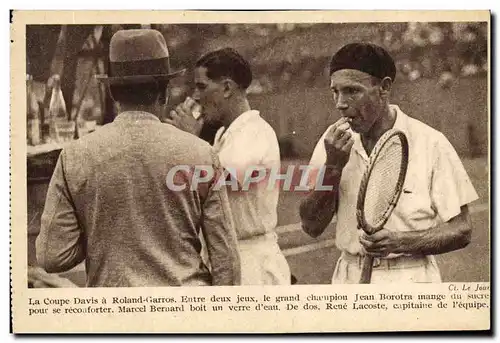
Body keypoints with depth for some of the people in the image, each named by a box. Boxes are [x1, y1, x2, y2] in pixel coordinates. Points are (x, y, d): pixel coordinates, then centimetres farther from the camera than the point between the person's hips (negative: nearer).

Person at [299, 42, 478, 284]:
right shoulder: (334, 142, 3)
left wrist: (401, 242, -19)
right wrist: (333, 165, -13)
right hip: (349, 278, 3)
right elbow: (311, 226, -1)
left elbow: (461, 230, -5)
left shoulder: (430, 144, -7)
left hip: (410, 280, -3)